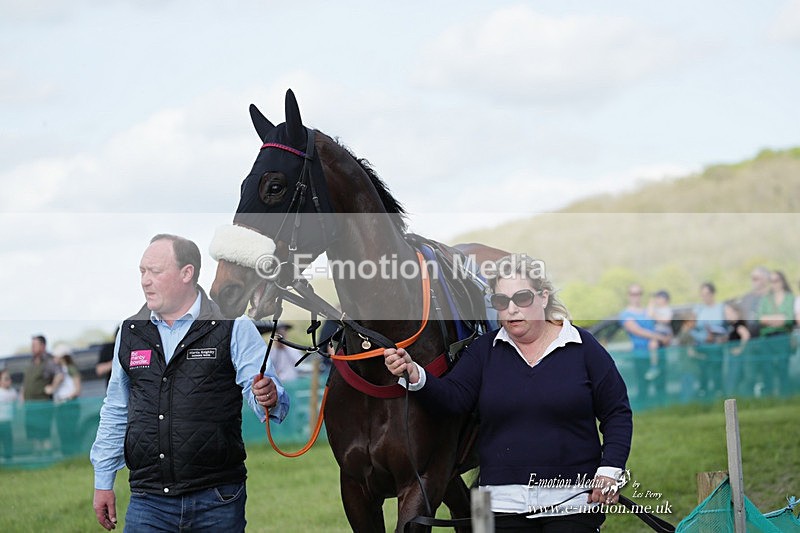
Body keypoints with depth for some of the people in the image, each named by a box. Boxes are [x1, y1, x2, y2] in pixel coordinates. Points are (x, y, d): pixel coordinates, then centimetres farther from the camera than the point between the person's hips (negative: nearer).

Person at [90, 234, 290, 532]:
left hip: (218, 500, -3)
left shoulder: (234, 328, -1)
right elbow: (115, 414, 19)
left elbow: (261, 388, -6)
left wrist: (269, 398, -30)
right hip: (148, 501, 3)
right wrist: (103, 483, 17)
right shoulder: (130, 333, 11)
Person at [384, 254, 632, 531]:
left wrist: (609, 471, -9)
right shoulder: (484, 350, 9)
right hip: (504, 503, 2)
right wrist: (414, 375, -20)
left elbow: (617, 414, 3)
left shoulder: (584, 347, 2)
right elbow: (453, 397, -2)